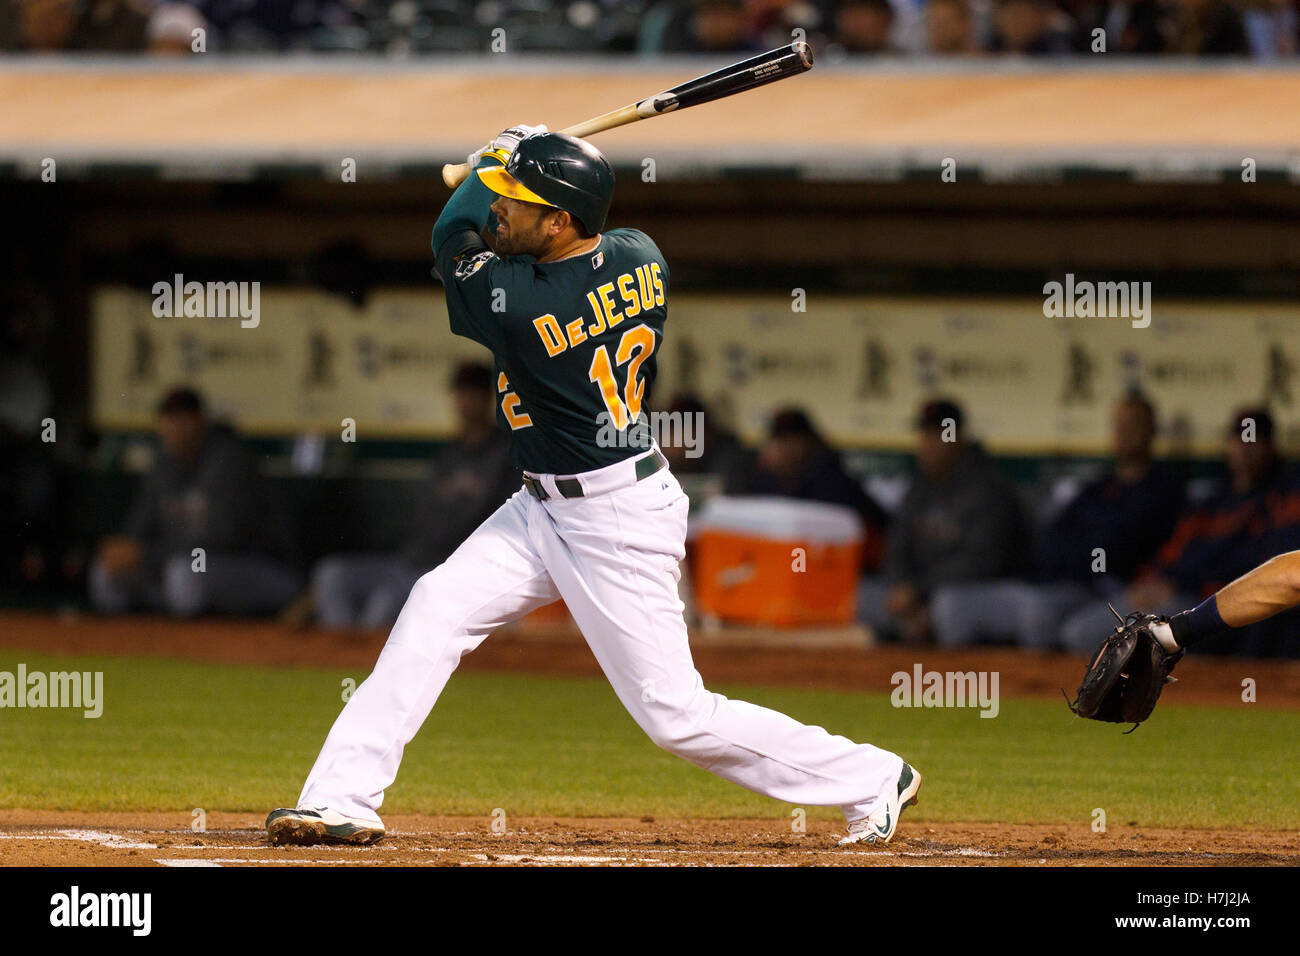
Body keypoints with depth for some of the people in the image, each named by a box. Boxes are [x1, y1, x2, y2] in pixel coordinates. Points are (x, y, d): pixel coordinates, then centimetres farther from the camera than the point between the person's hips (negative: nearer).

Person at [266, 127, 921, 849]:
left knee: (676, 714, -2)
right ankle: (345, 799, 1)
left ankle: (875, 780, 11)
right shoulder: (641, 256, -7)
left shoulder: (517, 306, -28)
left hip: (618, 524, -10)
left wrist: (491, 157, 11)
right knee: (436, 607, 2)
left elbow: (455, 238, -6)